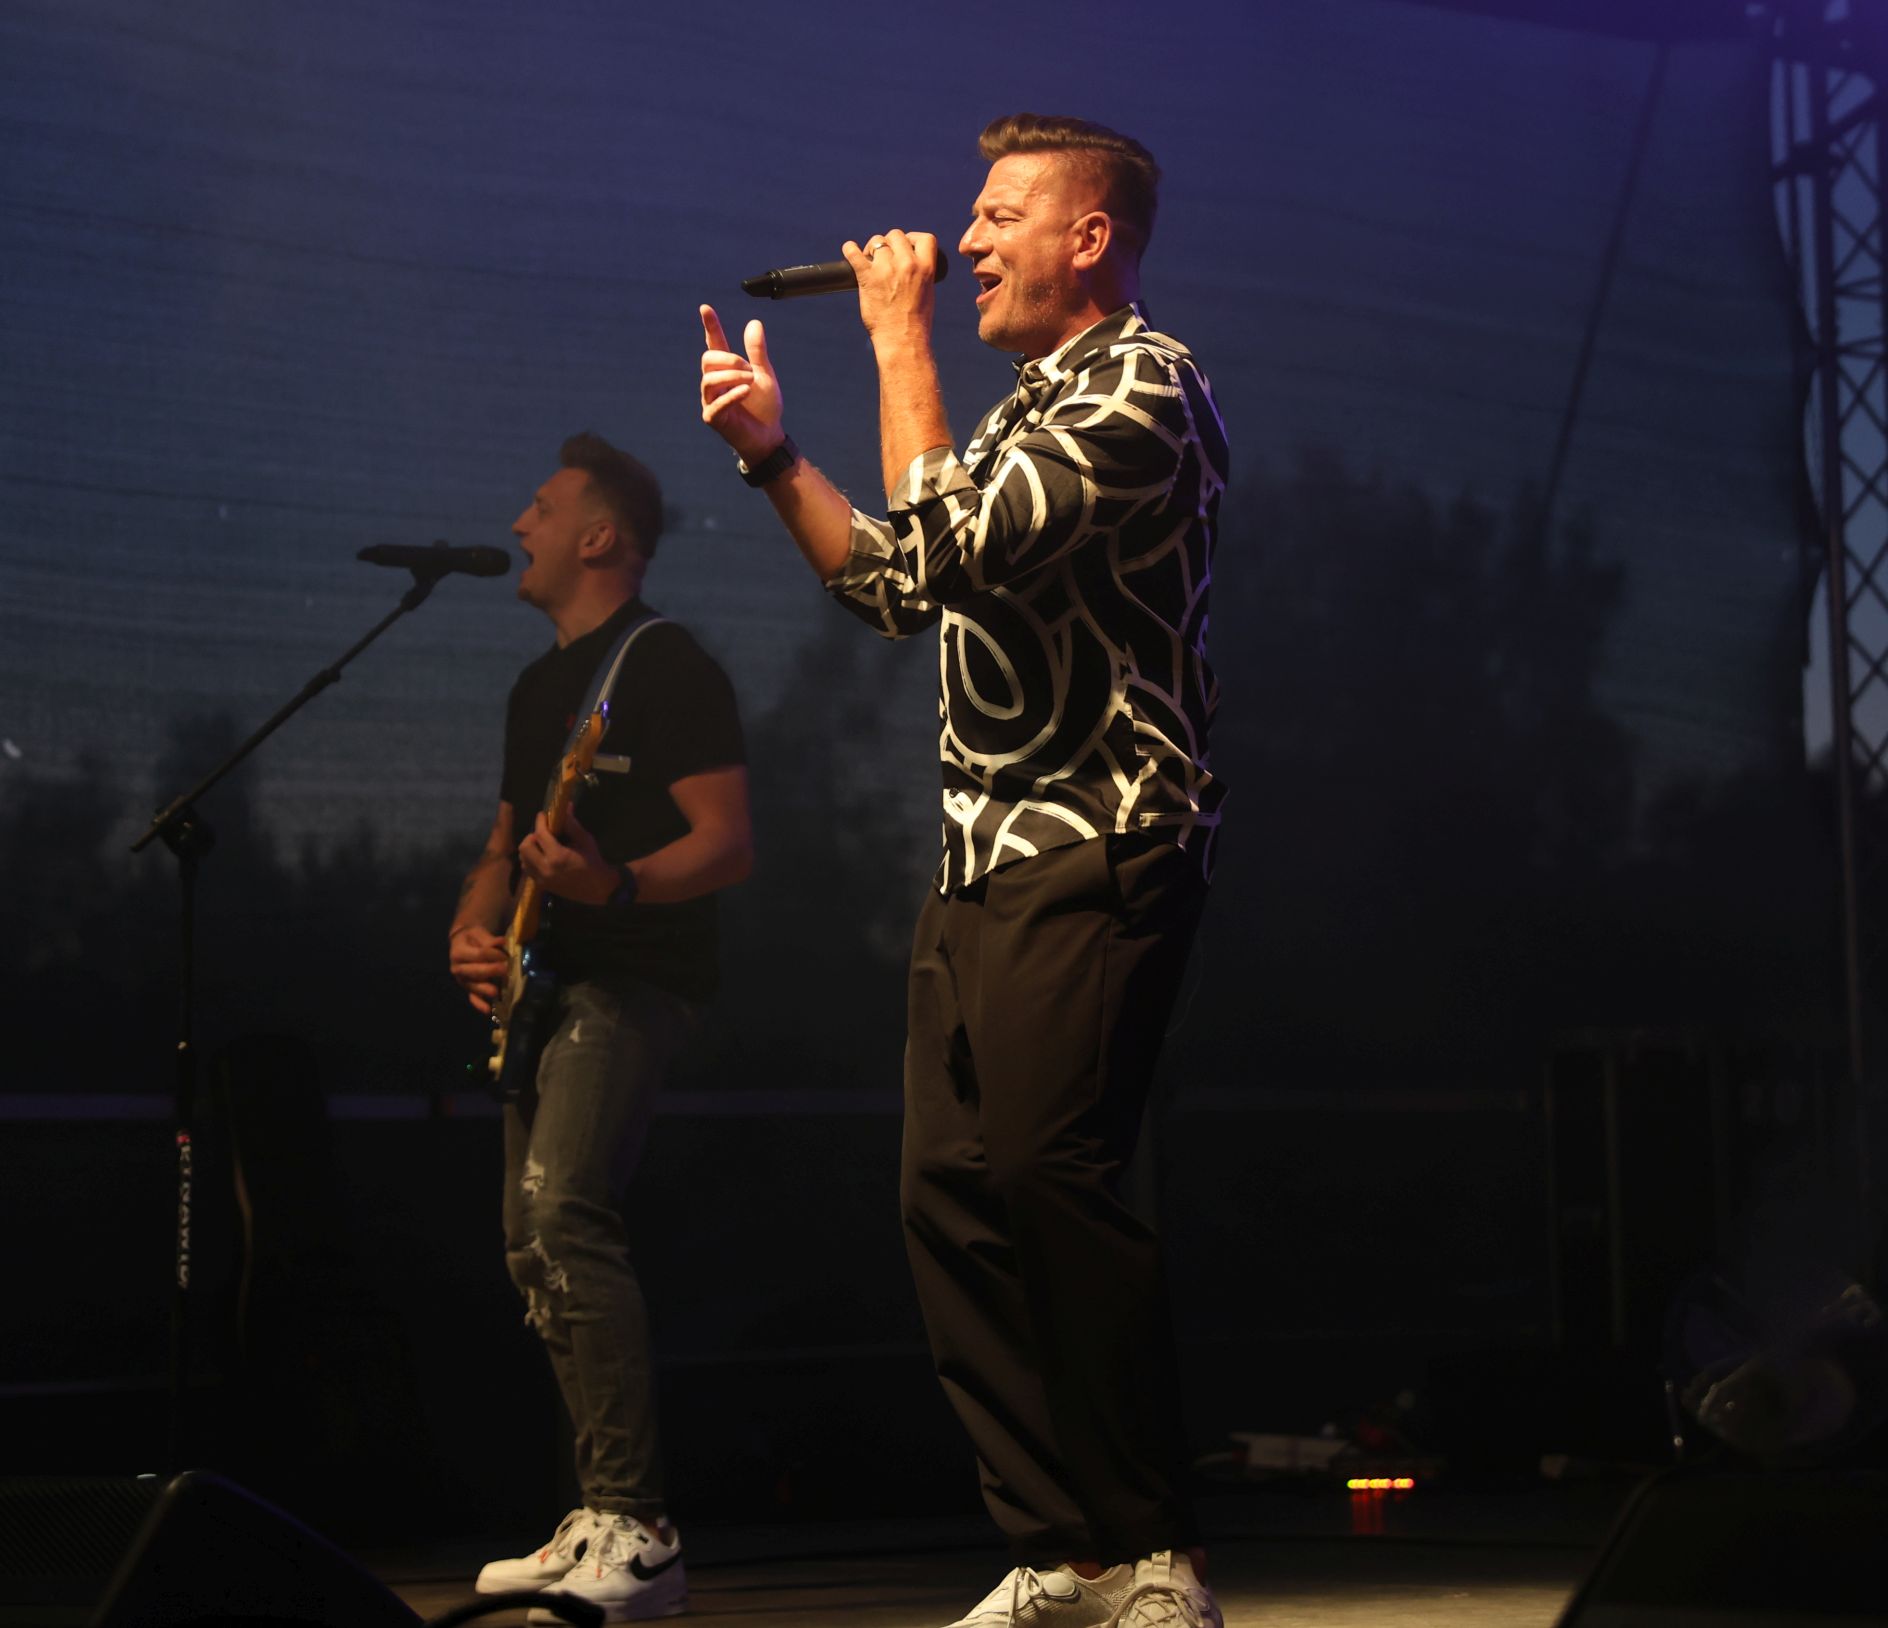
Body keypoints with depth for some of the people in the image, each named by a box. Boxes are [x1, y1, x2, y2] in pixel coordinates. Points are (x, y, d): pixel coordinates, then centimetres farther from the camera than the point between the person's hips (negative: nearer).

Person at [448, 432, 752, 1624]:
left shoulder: (667, 667, -7)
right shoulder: (538, 686, 21)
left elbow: (729, 843, -14)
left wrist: (614, 887, -31)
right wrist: (473, 930, 6)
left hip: (632, 978, -10)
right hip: (542, 987, 10)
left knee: (562, 1213, -24)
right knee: (535, 1244, 6)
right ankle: (602, 1522, 11)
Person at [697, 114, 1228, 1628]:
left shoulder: (1142, 384, -8)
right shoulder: (1032, 406, 23)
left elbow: (948, 546, -18)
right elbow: (899, 586, 25)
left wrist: (899, 336, -8)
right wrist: (773, 452, 15)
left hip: (1094, 850, -10)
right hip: (988, 861, 10)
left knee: (1045, 1179, -17)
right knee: (951, 1193, 3)